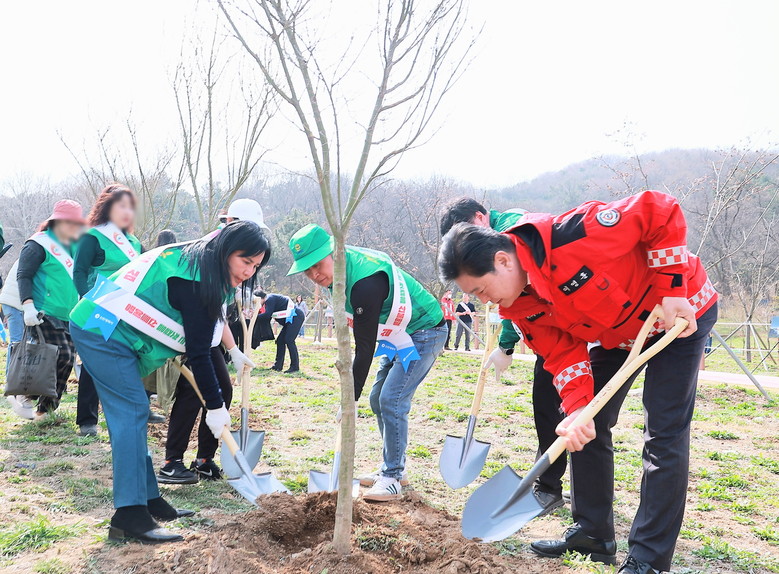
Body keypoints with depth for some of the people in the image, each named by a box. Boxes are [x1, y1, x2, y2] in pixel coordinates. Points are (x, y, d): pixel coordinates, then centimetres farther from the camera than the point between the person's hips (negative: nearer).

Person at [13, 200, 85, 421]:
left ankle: (46, 407, 17)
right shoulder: (39, 245, -6)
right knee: (61, 357, -16)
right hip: (45, 315, -8)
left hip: (68, 318, 8)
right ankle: (26, 395, 4)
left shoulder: (73, 247, 17)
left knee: (66, 360, 3)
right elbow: (23, 276, -12)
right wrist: (28, 306, -23)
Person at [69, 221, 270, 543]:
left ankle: (148, 500, 13)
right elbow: (199, 351, -19)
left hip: (98, 328, 10)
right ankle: (129, 516, -16)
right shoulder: (196, 280, -21)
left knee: (130, 415, 8)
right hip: (103, 334, -10)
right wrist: (215, 406, -13)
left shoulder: (193, 261, 8)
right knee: (132, 413, -15)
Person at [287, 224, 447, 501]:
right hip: (399, 335, 10)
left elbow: (365, 348, -31)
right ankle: (393, 469, 21)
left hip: (424, 333, -10)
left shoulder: (365, 283, -33)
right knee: (378, 399, 11)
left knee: (391, 401, -16)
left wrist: (352, 399, -27)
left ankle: (392, 479, -6)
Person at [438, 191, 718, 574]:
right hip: (616, 333, 7)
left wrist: (672, 292, -28)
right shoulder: (519, 303, -13)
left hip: (680, 314, -7)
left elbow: (661, 212, -30)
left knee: (664, 436, -9)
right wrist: (577, 409, -28)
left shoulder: (571, 239, -38)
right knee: (584, 430, 6)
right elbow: (564, 353, -12)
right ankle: (592, 534, 20)